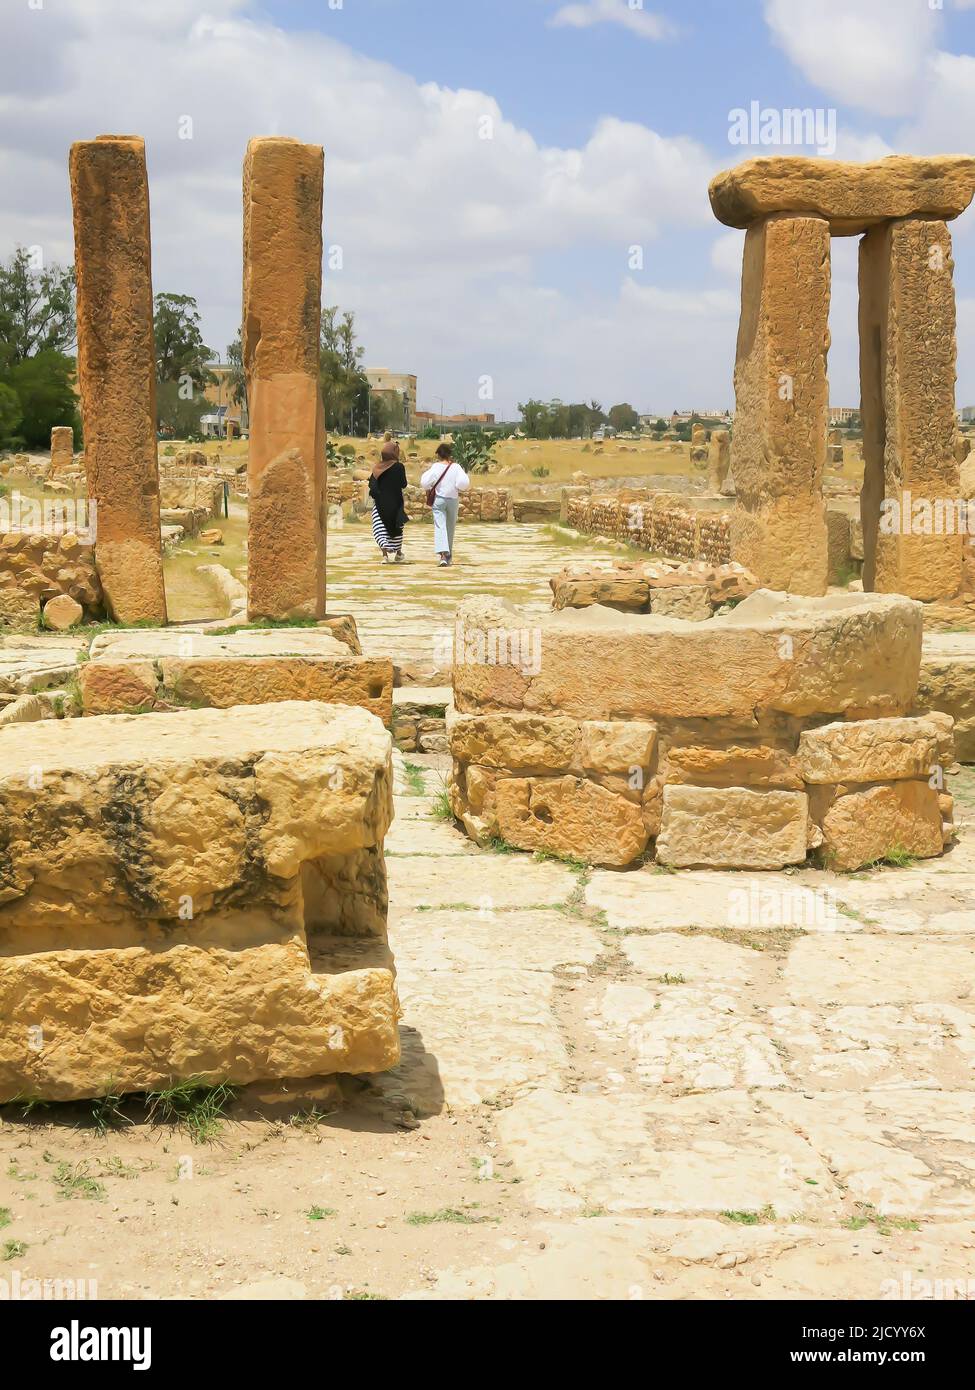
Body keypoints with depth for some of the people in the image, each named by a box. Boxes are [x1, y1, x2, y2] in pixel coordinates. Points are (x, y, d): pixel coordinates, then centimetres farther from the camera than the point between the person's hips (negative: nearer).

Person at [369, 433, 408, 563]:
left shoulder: (377, 467, -1)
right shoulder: (399, 466, -12)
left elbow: (371, 484, 2)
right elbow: (403, 484, -8)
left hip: (379, 502, 1)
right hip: (395, 502, -1)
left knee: (379, 528, 1)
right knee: (396, 527, 17)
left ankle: (387, 550, -22)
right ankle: (398, 553, 28)